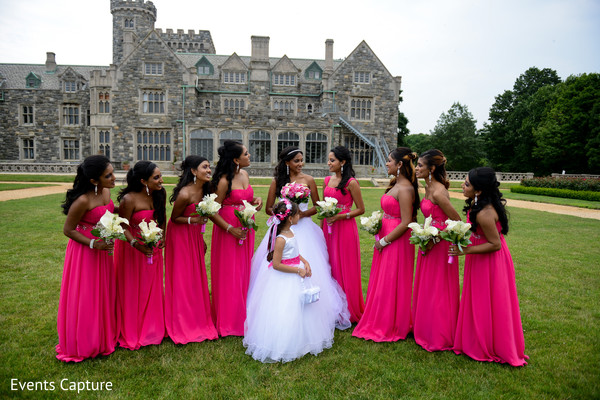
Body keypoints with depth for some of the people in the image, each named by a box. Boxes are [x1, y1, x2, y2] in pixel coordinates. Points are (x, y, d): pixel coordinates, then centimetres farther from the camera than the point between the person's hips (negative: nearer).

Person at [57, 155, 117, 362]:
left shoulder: (106, 192, -3)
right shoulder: (83, 201, -27)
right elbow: (68, 230, -17)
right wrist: (94, 244, -22)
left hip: (102, 247, 8)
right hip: (83, 250, -8)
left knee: (103, 294, 18)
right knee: (84, 298, 6)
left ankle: (103, 337, 36)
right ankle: (81, 345, 25)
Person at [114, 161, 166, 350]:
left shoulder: (161, 193, -9)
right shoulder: (129, 199, -25)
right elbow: (123, 227, -17)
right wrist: (135, 243, -30)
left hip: (153, 247, 5)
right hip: (132, 247, -5)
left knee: (152, 287, 16)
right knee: (132, 289, 8)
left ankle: (152, 328, 35)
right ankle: (131, 332, 26)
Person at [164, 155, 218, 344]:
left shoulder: (204, 189, -3)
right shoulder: (185, 194, -27)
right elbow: (174, 218, -13)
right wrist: (192, 220, -30)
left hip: (194, 234, 7)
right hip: (180, 235, -7)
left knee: (196, 275, 13)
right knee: (182, 278, 1)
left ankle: (197, 320, 27)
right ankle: (182, 325, 16)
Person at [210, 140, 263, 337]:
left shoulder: (244, 174, 7)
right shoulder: (224, 181, -16)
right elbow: (213, 211, -15)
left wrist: (256, 200, 0)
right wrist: (230, 229, -21)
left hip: (245, 229, 7)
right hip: (228, 229, -7)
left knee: (244, 272, 14)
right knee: (229, 274, 2)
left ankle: (242, 317, 28)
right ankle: (228, 322, 18)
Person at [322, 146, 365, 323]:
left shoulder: (351, 183, -10)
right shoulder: (327, 181, 10)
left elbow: (361, 209, -6)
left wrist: (340, 216, -17)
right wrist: (322, 227, 14)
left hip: (345, 228, -6)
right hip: (328, 228, 6)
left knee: (345, 269, 1)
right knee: (330, 267, 9)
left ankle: (349, 311, 17)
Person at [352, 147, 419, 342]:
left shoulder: (405, 189, -20)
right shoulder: (395, 184, 10)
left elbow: (405, 223, -22)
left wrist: (384, 241, -17)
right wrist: (378, 224, 5)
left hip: (396, 242, -9)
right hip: (385, 237, 9)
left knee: (390, 284, 4)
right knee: (380, 281, 18)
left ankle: (390, 327, 21)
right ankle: (379, 321, 34)